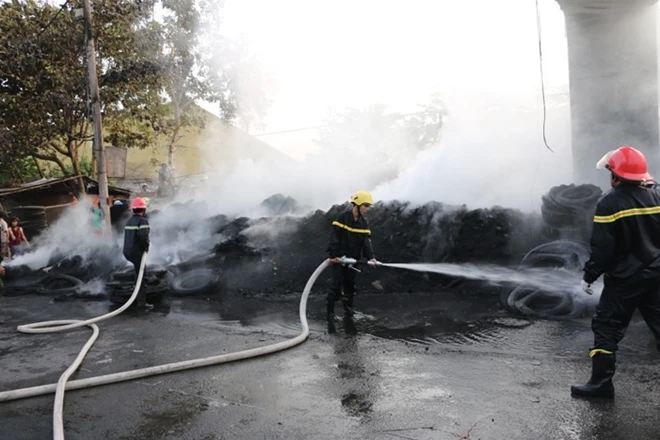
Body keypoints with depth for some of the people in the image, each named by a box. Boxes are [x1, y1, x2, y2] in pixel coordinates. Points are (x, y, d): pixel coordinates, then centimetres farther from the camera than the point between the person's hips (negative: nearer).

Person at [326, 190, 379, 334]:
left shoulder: (364, 222, 6)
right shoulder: (342, 218, -12)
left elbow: (366, 241, -1)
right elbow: (334, 238, -16)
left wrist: (371, 257, -15)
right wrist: (332, 255, -23)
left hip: (353, 259, 6)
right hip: (338, 258, -6)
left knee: (350, 285, 11)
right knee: (337, 285, -9)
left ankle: (348, 309, 24)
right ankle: (330, 312, -3)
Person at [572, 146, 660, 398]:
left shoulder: (609, 203, -15)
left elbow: (602, 248, -15)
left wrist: (589, 276, -5)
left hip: (624, 279, -5)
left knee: (606, 327, 5)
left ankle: (601, 382, 8)